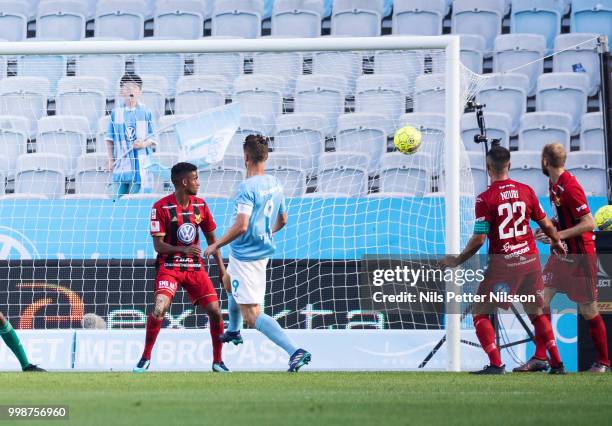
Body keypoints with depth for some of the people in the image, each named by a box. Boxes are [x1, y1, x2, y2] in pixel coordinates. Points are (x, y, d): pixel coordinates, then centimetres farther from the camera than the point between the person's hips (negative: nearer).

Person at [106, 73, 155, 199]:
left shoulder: (145, 112, 3)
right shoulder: (116, 112, 5)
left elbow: (153, 138, 6)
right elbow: (110, 138, 10)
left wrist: (144, 144, -15)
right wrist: (111, 160, 4)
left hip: (139, 164, -1)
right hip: (120, 164, 1)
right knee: (116, 198, -1)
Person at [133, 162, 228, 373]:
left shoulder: (200, 205, 6)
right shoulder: (161, 207, -10)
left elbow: (211, 239, 16)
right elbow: (158, 245, -12)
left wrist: (222, 268, 13)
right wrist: (184, 250, -28)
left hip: (195, 267, 4)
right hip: (169, 267, -4)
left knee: (214, 310, -6)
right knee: (159, 309, -23)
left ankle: (218, 361, 11)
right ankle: (145, 358, -5)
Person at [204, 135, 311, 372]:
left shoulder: (248, 187, -23)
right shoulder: (275, 184, 3)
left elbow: (241, 226, -29)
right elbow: (282, 220, 16)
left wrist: (216, 245, -16)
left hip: (245, 255, -10)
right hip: (263, 250, 10)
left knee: (252, 316, -10)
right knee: (228, 281, 37)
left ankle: (294, 351, -23)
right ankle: (234, 331, 56)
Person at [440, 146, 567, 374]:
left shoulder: (485, 199, -11)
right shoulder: (526, 191, 2)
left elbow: (479, 239, -12)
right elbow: (546, 225, 11)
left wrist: (457, 260, 1)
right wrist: (556, 242, 31)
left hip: (502, 263, -4)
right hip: (530, 259, 5)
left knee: (480, 313, 6)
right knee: (537, 312, 17)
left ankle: (496, 364, -7)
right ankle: (556, 362, 10)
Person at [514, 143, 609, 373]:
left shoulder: (570, 188, -21)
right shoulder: (553, 184, 7)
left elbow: (589, 223, -22)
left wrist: (559, 235, -24)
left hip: (580, 256, -8)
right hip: (561, 253, 8)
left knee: (588, 310, 1)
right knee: (542, 299, -3)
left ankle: (603, 361, 15)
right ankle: (540, 357, -2)